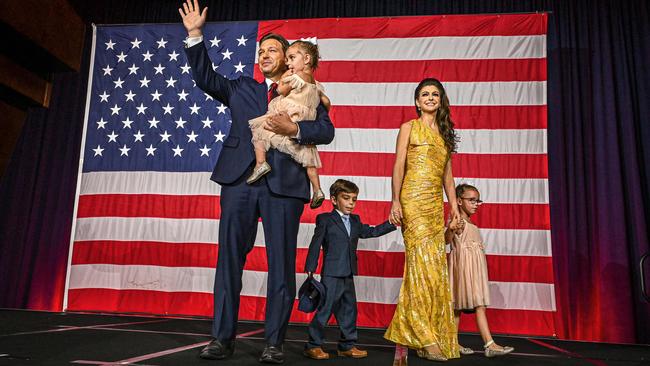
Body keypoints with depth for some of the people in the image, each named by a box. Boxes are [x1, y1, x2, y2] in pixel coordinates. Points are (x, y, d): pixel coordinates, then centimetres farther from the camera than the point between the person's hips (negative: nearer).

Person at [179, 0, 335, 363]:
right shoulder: (241, 88, 21)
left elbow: (326, 130, 2)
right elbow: (206, 77, 12)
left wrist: (294, 128, -14)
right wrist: (196, 36, 4)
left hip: (284, 183, -2)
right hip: (240, 180, 3)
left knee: (282, 262, 0)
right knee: (229, 258, 2)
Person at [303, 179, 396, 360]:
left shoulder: (355, 221, 15)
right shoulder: (325, 219, -4)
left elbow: (372, 231, 21)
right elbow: (315, 245, -6)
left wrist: (393, 223, 12)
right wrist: (310, 269, -9)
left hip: (348, 275, 7)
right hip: (331, 274, -7)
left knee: (349, 309, 12)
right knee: (326, 308, -4)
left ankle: (347, 345, 23)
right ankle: (313, 345, 7)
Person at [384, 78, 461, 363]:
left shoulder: (444, 133, 21)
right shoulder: (409, 128, 6)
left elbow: (447, 174, 20)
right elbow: (398, 167, -1)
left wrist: (454, 205, 11)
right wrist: (395, 201, -11)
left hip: (436, 204, 6)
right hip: (413, 200, -6)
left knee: (436, 266, 2)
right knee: (422, 263, -13)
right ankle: (423, 337, -7)